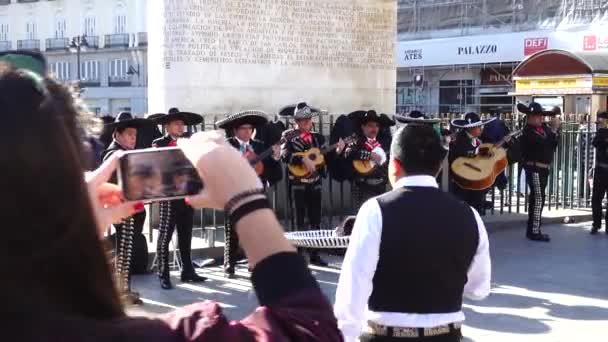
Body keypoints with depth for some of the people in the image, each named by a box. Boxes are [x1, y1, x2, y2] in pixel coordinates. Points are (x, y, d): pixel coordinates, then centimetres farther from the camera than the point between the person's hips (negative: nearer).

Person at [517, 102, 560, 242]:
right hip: (534, 168, -9)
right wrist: (554, 129, -18)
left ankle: (531, 229, 22)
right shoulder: (528, 132, -17)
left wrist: (555, 130, -7)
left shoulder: (543, 127, 8)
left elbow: (554, 142, 8)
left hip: (543, 168, 9)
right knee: (538, 199, -11)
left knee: (535, 198, 14)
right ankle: (535, 232, -8)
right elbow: (545, 143, -25)